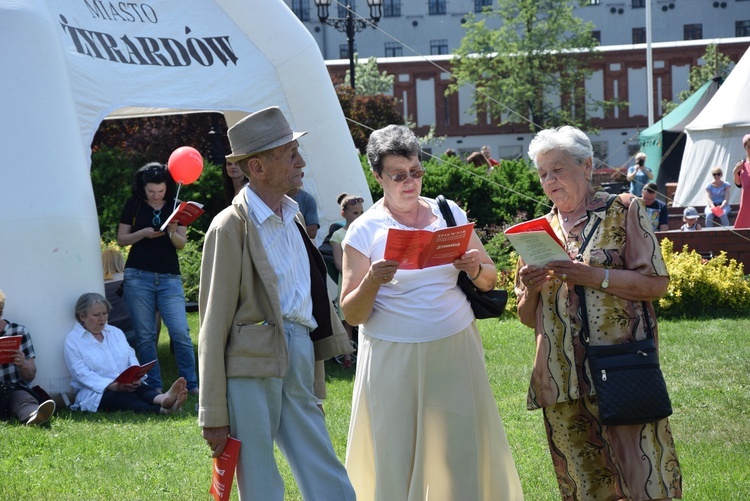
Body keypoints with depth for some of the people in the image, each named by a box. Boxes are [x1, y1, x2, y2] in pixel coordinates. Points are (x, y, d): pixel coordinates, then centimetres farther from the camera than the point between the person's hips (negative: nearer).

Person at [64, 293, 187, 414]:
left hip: (126, 386, 5)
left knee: (142, 389, -30)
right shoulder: (72, 340, 2)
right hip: (95, 393, -5)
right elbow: (82, 374, -11)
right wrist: (113, 386, -26)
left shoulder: (116, 332, 21)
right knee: (124, 397, -36)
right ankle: (162, 410, -64)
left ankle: (164, 399, -65)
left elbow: (132, 360, 11)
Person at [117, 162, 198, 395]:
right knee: (145, 336, 1)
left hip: (169, 278, 0)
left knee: (180, 332, -8)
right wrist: (143, 233, -12)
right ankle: (154, 387, 7)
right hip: (139, 277, 0)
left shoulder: (176, 206, 6)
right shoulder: (134, 205, 5)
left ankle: (192, 384, 1)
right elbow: (121, 239, 6)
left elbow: (182, 243, 3)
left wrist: (172, 233, -18)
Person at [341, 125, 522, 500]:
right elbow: (352, 315, -3)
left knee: (461, 453, 1)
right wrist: (371, 282, -22)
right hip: (394, 359, -2)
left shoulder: (448, 213, 7)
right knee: (397, 458, -2)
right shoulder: (364, 230, -2)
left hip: (456, 351, 2)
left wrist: (475, 269, -10)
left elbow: (490, 279, 12)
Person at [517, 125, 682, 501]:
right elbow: (528, 318, 19)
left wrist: (596, 276, -15)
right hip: (561, 378, 4)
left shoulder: (623, 211, 4)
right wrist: (531, 289, -3)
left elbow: (657, 283, -5)